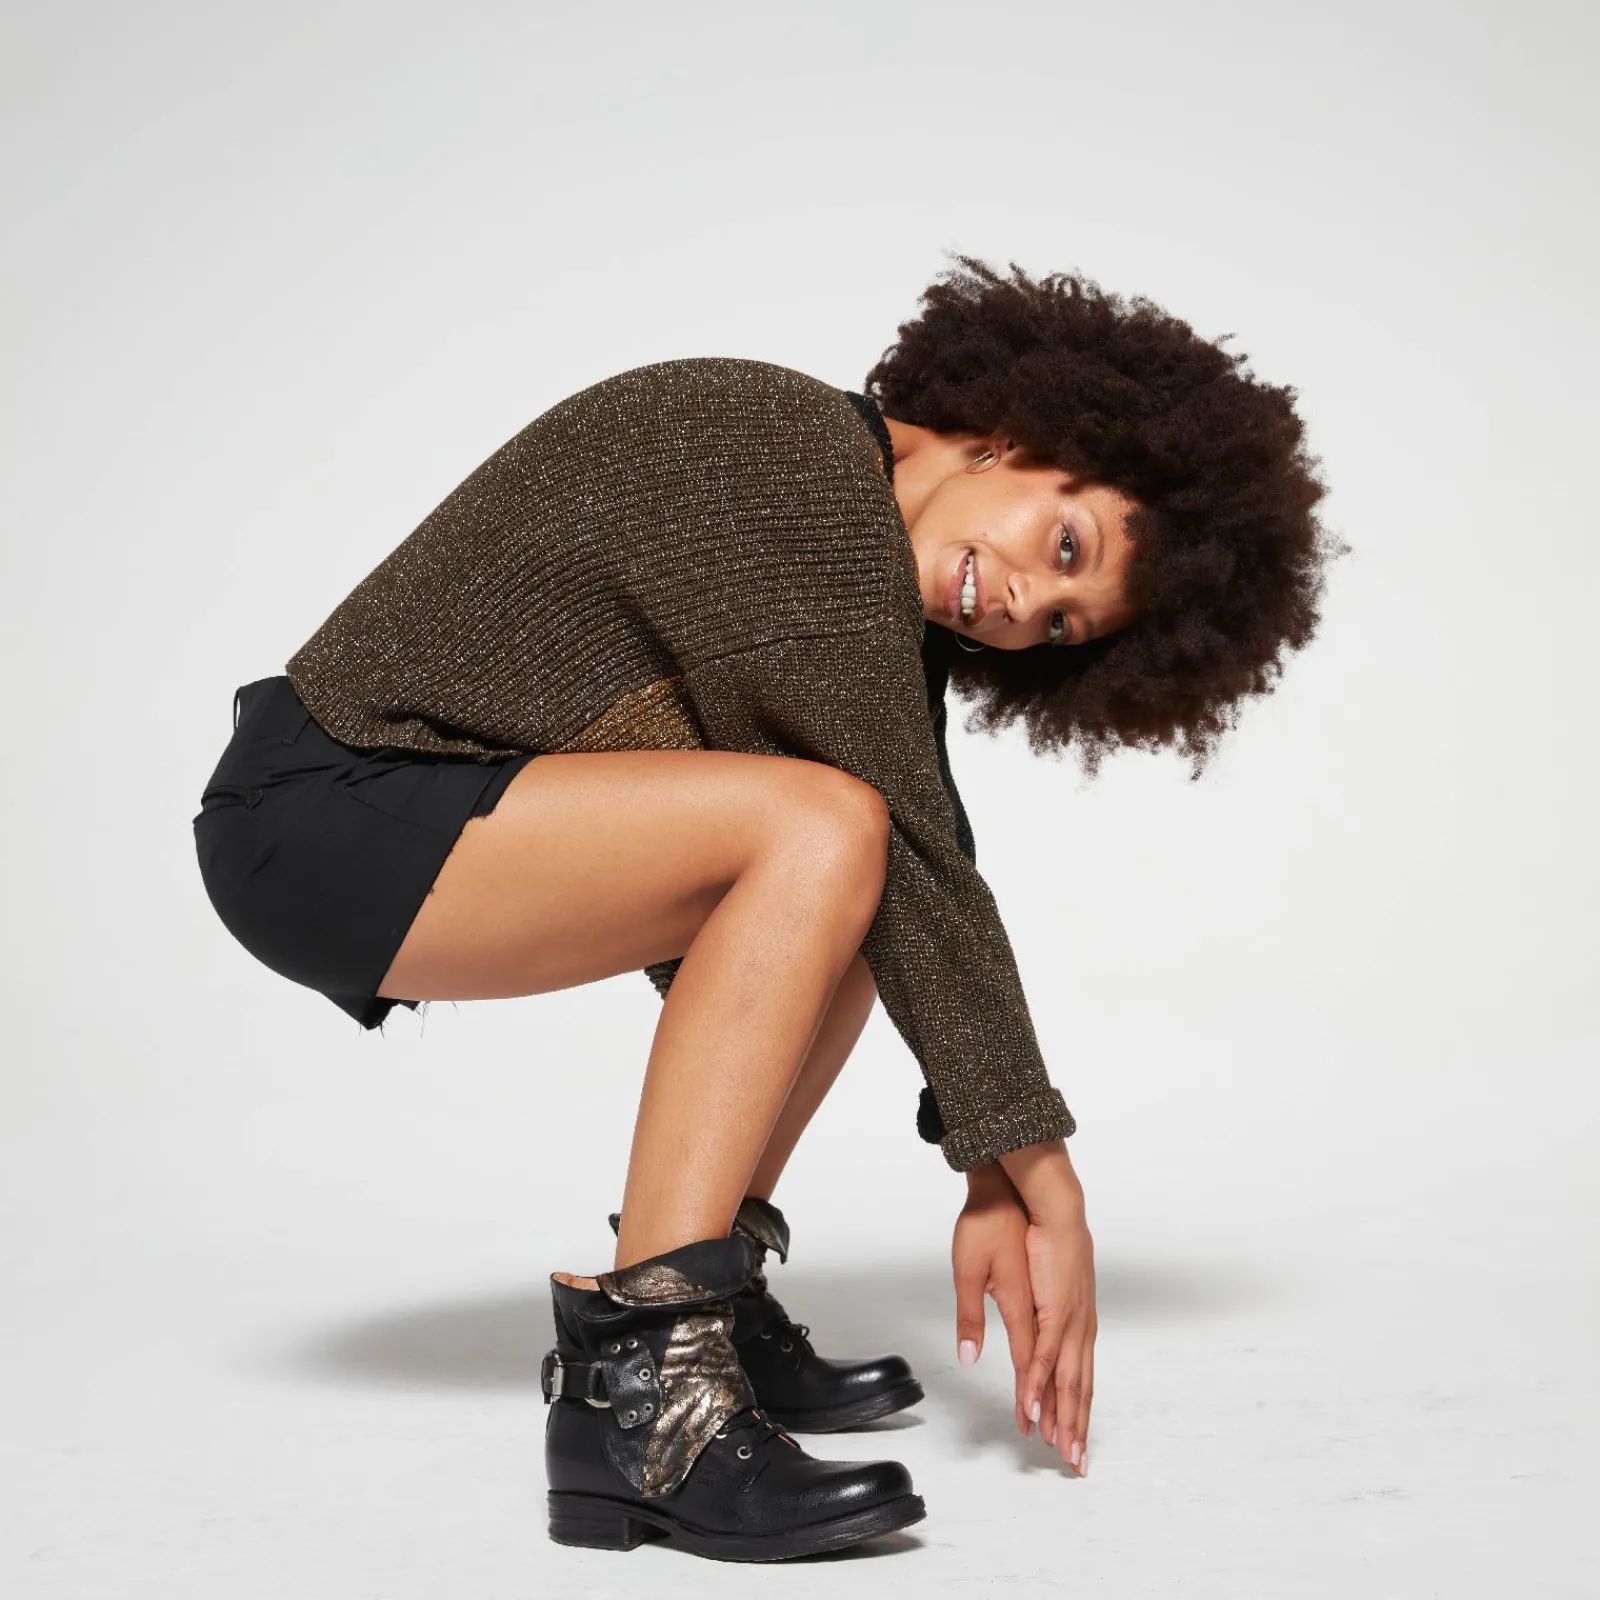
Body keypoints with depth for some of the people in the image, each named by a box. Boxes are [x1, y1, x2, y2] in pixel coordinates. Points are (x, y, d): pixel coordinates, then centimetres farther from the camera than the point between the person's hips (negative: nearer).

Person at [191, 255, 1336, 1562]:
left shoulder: (861, 550, 8)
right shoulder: (804, 473, -20)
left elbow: (922, 869, 5)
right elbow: (915, 854, -21)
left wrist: (994, 1181, 1)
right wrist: (1045, 1184, -17)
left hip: (441, 791, 10)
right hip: (326, 815, -9)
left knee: (846, 877, 9)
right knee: (824, 832, -26)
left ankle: (701, 1300, 8)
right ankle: (634, 1384, -23)